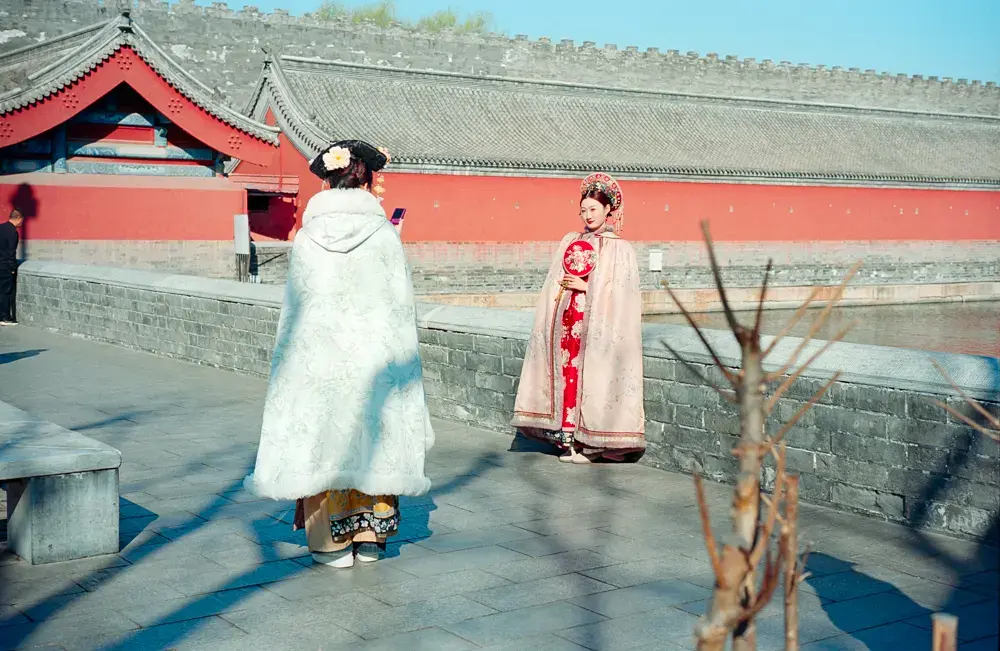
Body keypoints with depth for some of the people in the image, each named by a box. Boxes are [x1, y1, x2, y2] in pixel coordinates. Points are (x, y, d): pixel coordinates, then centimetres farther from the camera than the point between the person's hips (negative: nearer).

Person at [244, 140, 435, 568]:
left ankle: (331, 542, 15)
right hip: (373, 353, 0)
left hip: (317, 354, 0)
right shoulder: (384, 236, -6)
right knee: (370, 438, 12)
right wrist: (401, 363, 6)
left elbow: (294, 303, 0)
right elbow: (401, 304, -4)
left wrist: (292, 357, 11)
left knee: (324, 439, 9)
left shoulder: (307, 237, -4)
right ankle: (369, 536, 20)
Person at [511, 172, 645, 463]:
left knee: (591, 376, -6)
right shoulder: (570, 242, 14)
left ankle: (590, 442, 0)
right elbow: (554, 283, 16)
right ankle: (569, 438, 9)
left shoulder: (620, 249, 0)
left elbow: (621, 292, -6)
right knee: (567, 373, 2)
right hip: (566, 319, 5)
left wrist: (586, 286, -11)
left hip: (597, 323, -5)